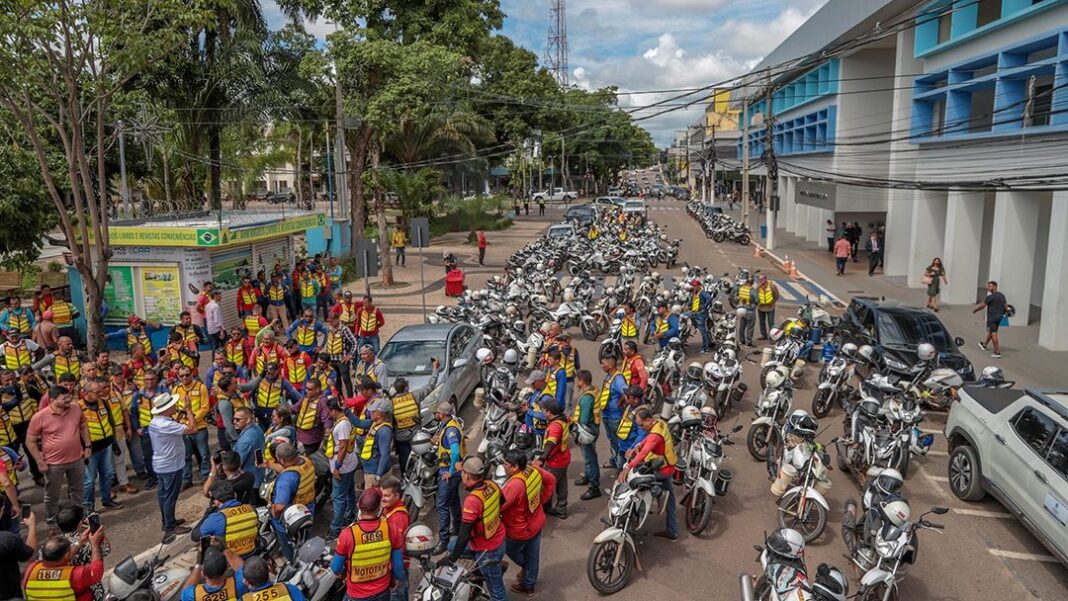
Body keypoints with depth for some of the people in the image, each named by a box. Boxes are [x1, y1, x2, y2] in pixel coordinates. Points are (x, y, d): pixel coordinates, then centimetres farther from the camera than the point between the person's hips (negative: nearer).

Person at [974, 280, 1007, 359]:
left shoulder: (990, 297, -17)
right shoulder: (1002, 296, 6)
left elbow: (982, 305, -9)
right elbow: (1006, 306, 11)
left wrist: (975, 310, 8)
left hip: (992, 318, -8)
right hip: (999, 317, 8)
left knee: (994, 334, -6)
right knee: (991, 332, 23)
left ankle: (997, 352, -8)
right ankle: (984, 345, 42)